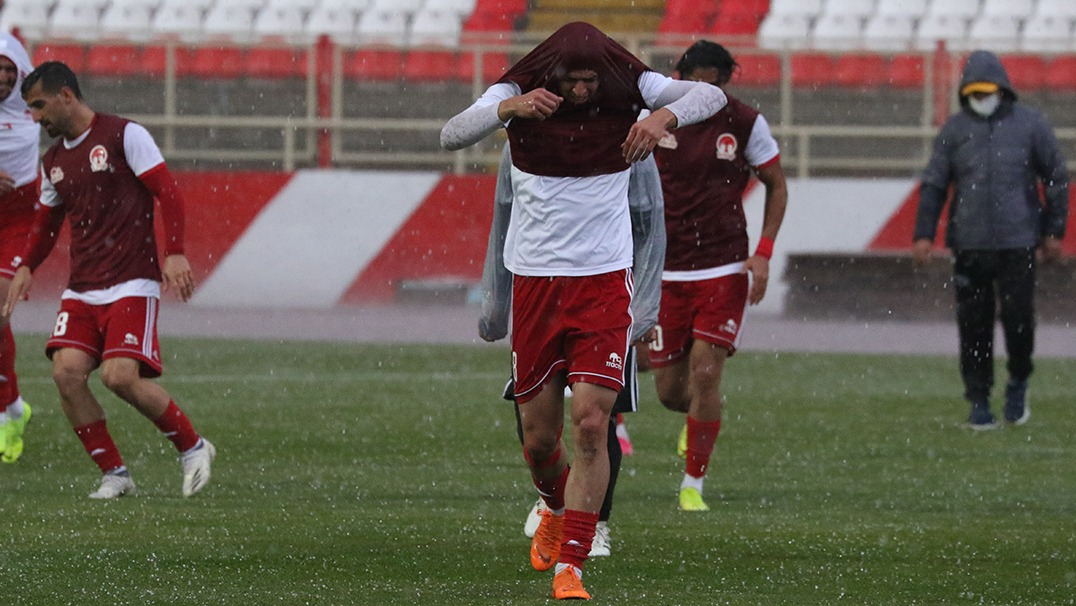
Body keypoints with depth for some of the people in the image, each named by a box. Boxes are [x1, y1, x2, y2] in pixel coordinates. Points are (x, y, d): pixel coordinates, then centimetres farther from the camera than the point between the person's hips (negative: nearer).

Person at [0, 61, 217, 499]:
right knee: (66, 371, -14)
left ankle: (192, 447, 3)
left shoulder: (123, 135, -4)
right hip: (81, 290, 6)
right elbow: (46, 222, 28)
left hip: (131, 284, -6)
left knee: (120, 375, -20)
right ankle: (113, 475, -2)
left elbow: (167, 192, -7)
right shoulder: (53, 161, 16)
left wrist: (175, 254, -17)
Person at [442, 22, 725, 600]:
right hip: (535, 280, 1)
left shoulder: (628, 90, -7)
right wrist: (508, 109, -39)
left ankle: (569, 565, -8)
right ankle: (557, 510, 41)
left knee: (591, 425, -13)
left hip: (604, 281, -1)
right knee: (540, 438, 8)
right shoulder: (519, 93, -8)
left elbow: (710, 96, -17)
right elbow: (452, 135, -21)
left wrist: (666, 116, -38)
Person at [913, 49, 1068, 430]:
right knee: (973, 324, 0)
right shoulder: (954, 129, 8)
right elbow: (934, 184, 9)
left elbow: (1056, 180, 10)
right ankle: (978, 402, 8)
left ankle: (1018, 384, 18)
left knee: (1017, 316, -8)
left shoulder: (1029, 125, 5)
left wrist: (1054, 231, 6)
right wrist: (924, 234, 1)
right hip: (968, 243, 2)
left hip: (1017, 242, -1)